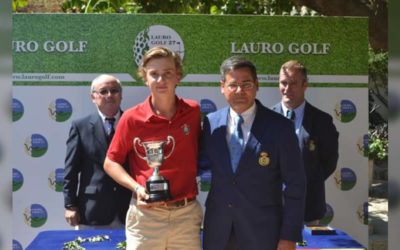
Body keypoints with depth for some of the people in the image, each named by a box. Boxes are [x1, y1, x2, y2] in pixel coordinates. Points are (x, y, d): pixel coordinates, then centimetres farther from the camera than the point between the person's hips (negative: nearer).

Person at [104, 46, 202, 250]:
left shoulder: (194, 111, 1)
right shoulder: (132, 118, -6)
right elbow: (111, 163, 2)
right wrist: (136, 187, -11)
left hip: (187, 213, 2)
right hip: (146, 213, -2)